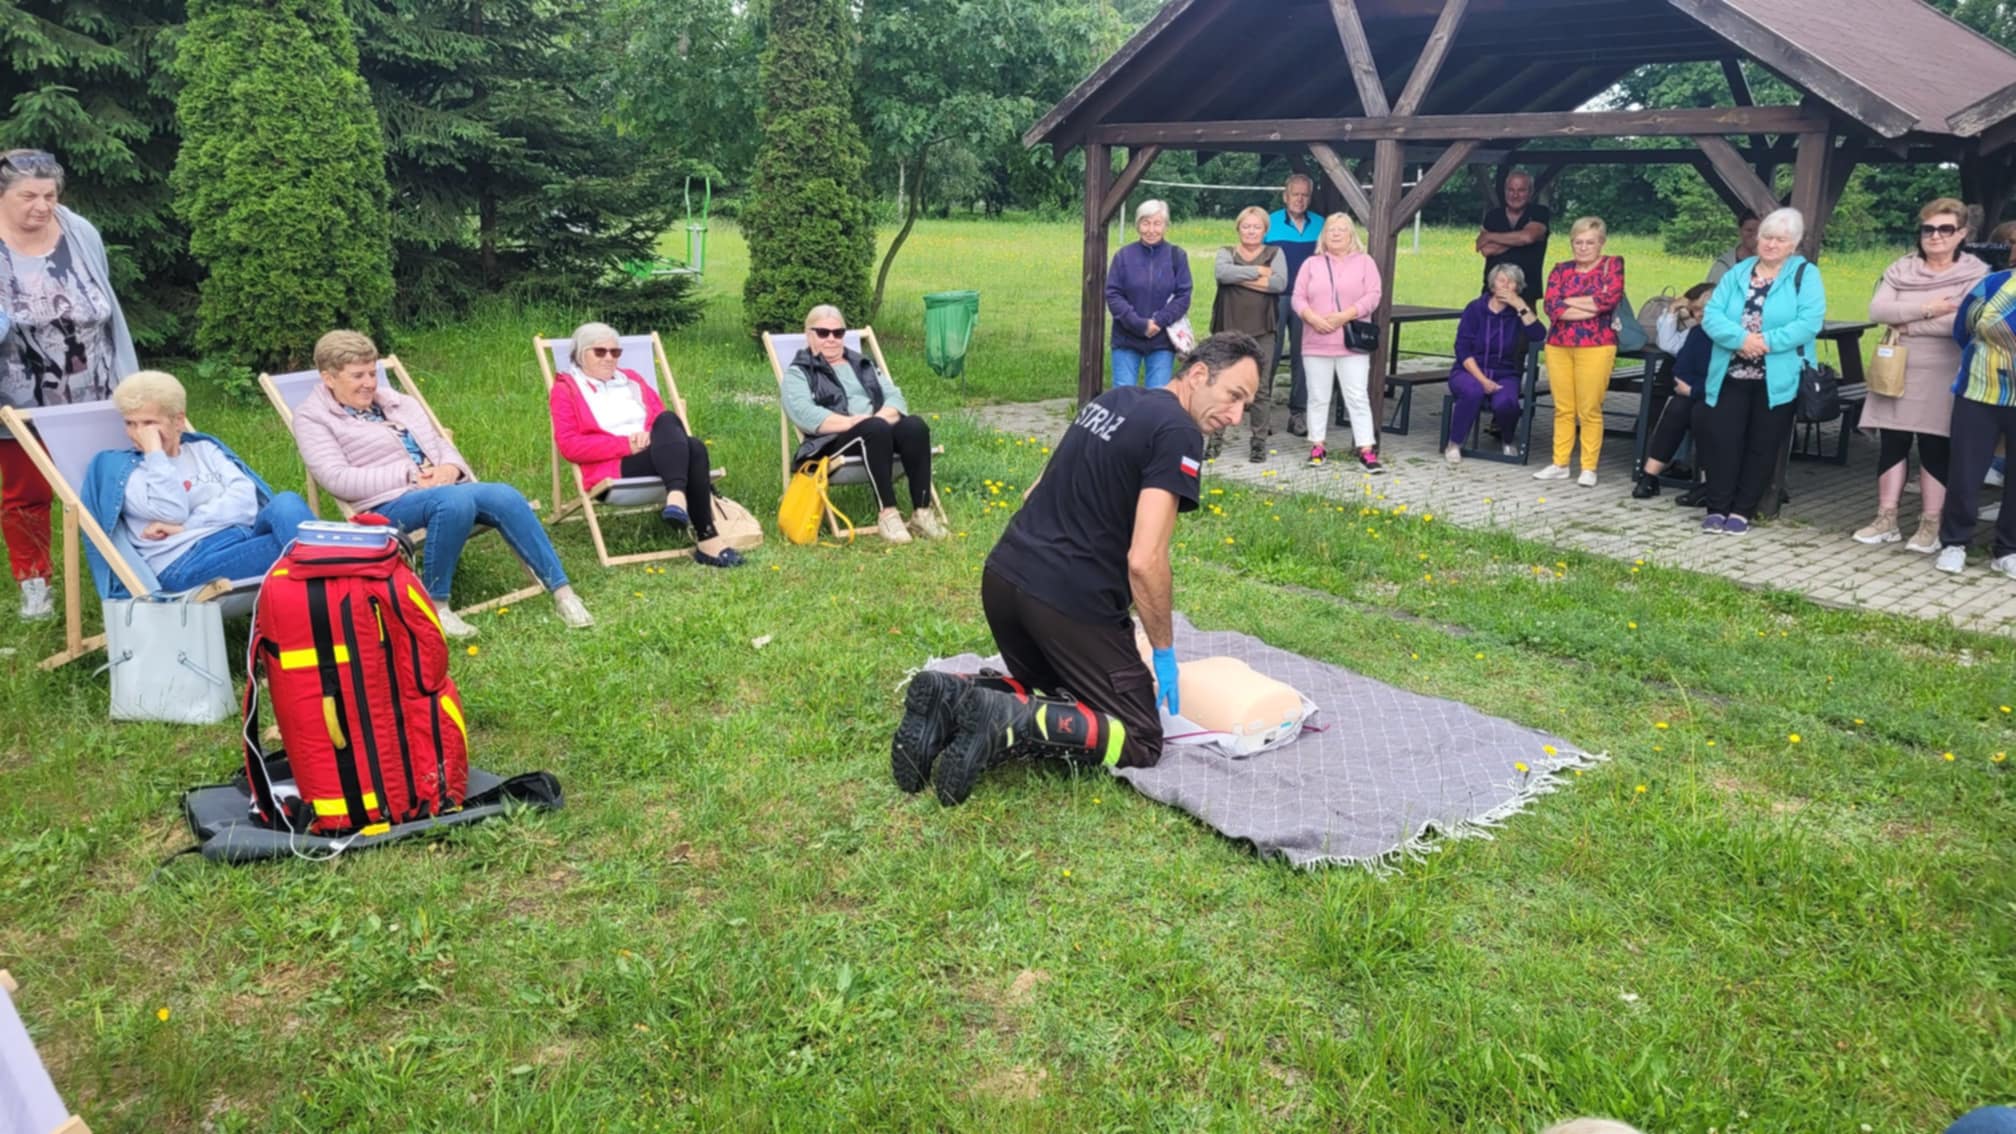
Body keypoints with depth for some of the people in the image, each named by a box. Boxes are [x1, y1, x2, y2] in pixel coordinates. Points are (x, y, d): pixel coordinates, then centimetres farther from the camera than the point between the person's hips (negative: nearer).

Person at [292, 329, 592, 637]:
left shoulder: (396, 402, 21)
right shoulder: (312, 417, 4)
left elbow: (440, 443, 21)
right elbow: (337, 478, -9)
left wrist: (450, 468, -5)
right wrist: (409, 475, -15)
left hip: (444, 489, 6)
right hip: (389, 505, -5)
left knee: (505, 496, -24)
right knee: (455, 499, -37)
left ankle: (561, 590, -20)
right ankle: (435, 606, -27)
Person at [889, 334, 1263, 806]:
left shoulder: (1111, 401, 16)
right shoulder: (1179, 434, -10)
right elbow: (1144, 560, -17)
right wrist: (1164, 652, -4)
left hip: (1003, 575, 8)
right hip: (1068, 599, -8)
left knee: (1053, 692, 29)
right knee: (1142, 741, 4)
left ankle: (953, 695, 1)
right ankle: (1010, 720, -17)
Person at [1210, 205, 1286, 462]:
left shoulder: (1275, 254, 10)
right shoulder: (1227, 252, 11)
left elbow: (1280, 283, -10)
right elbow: (1221, 272, -13)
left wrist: (1240, 278, -10)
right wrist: (1257, 271, -11)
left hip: (1261, 330, 0)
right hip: (1229, 328, 0)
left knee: (1261, 388, 1)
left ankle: (1259, 441, 8)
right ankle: (1215, 438, 7)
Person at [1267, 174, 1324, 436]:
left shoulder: (1321, 226, 8)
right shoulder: (1269, 223, 1)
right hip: (1276, 298, -2)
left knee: (1302, 357, 6)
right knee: (1270, 355, -2)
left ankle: (1298, 413, 12)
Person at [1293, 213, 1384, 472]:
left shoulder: (1364, 262, 6)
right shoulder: (1311, 264, 11)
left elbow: (1372, 297, -4)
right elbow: (1298, 298, 4)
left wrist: (1345, 316, -16)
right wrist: (1312, 317, -15)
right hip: (1316, 343, 2)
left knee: (1358, 397, -5)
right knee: (1318, 397, 6)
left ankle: (1367, 450, -5)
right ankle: (1317, 446, 15)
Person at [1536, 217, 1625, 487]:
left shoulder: (1612, 264, 5)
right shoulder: (1561, 269, 11)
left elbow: (1611, 297, -12)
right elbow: (1552, 306, -4)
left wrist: (1568, 302, -6)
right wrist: (1593, 309, -10)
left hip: (1595, 346, -3)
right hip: (1558, 345, 3)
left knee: (1589, 410, -3)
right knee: (1563, 409, 6)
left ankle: (1589, 468, 4)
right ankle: (1560, 464, 15)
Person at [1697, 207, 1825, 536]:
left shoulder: (1806, 275, 1)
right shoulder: (1738, 273, 10)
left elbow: (1810, 322, -12)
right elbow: (1711, 314, -2)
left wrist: (1767, 342, -22)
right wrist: (1740, 338, -20)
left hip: (1776, 380, -2)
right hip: (1730, 375, 2)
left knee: (1762, 446, 4)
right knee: (1721, 439, -2)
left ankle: (1743, 511, 13)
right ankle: (1717, 508, 7)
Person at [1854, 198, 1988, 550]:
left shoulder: (1976, 275, -4)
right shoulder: (1901, 269, 7)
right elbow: (1877, 310, -7)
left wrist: (1907, 325, -12)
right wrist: (1926, 309, -17)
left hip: (1942, 379, -4)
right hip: (1896, 373, 4)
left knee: (1935, 449, 1)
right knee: (1891, 444, 6)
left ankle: (1930, 526, 8)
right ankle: (1886, 520, 15)